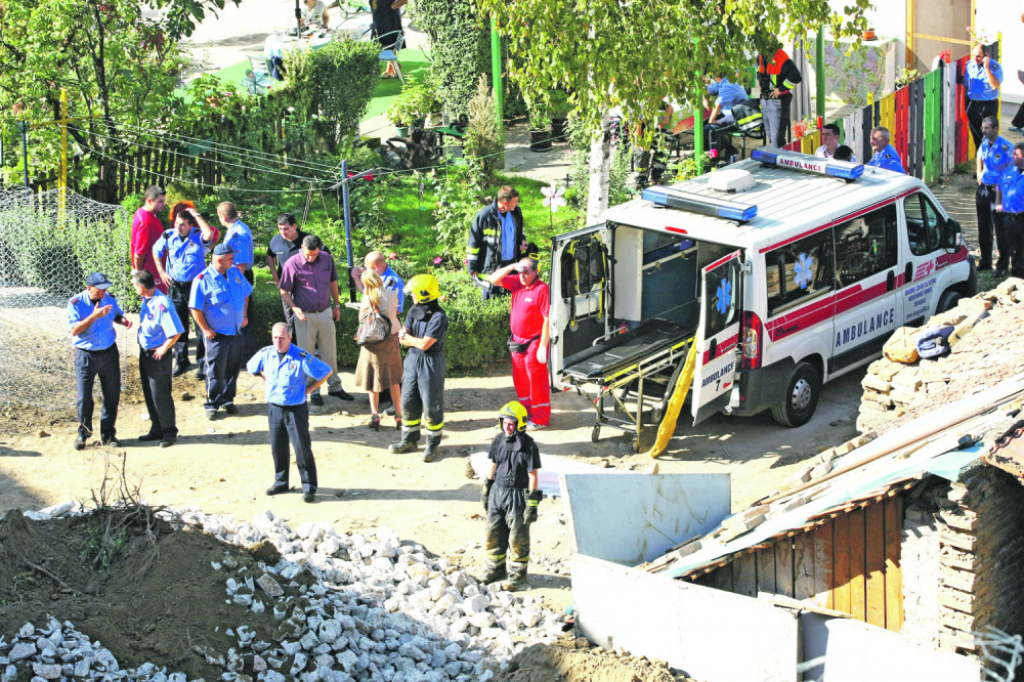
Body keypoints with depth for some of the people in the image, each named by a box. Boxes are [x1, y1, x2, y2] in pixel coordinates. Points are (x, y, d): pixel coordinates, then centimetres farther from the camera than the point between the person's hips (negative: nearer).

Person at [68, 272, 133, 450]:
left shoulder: (109, 299, -2)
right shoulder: (76, 303, -13)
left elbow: (117, 315, 17)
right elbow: (75, 330, -21)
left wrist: (124, 321, -7)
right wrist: (95, 316, -30)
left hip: (109, 353, 3)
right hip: (85, 355, -3)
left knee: (112, 395, 7)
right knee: (84, 398, 0)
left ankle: (108, 434, 21)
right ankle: (83, 433, 19)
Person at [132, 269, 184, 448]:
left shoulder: (162, 304, -25)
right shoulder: (147, 300, 3)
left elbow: (176, 332, -26)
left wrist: (163, 349, -17)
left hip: (159, 355, -9)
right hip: (145, 353, 9)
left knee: (160, 394, -1)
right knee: (149, 393, 16)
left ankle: (169, 431, 12)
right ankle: (157, 429, 29)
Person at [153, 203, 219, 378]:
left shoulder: (198, 236, -11)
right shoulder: (168, 236, -1)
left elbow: (210, 235, -36)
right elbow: (156, 252, 17)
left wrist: (197, 215, -26)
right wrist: (161, 272, 7)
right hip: (175, 286, 3)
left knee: (201, 324, -1)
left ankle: (202, 364, 8)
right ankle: (181, 361, 25)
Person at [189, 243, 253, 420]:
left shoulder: (235, 273, 4)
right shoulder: (203, 280, -15)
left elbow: (245, 294, 21)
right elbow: (195, 308, -13)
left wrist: (244, 316, 15)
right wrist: (205, 329, -13)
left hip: (236, 332, 6)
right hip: (217, 334, -6)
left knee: (233, 368, 13)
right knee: (216, 372, -1)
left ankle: (227, 400, 27)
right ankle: (212, 404, 12)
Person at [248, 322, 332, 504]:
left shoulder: (301, 357, -16)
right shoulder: (265, 354, -1)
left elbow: (326, 372, -8)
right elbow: (251, 368, 21)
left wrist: (309, 389, -6)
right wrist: (265, 383, 11)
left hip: (296, 409, -5)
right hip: (274, 407, 5)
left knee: (302, 448, -4)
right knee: (277, 447, 13)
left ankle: (309, 488, 3)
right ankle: (280, 482, 28)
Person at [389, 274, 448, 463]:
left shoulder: (439, 317, -19)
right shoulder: (414, 311, 3)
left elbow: (424, 344, -21)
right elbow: (402, 338, -1)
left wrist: (408, 337, -6)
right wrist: (417, 341, -19)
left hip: (431, 363, -7)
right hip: (412, 360, 7)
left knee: (432, 406, 2)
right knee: (408, 402, 13)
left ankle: (433, 444, 14)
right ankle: (409, 440, 27)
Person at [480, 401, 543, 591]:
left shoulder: (528, 446, -15)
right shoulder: (499, 440, 3)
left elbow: (533, 476, -13)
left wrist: (532, 504, -14)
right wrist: (486, 491, 17)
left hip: (517, 495, -6)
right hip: (498, 491, 6)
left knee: (517, 538, 2)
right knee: (493, 534, 13)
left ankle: (518, 574, 17)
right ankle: (496, 569, 30)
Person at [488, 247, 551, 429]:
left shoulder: (541, 289, -19)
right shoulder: (516, 283, 3)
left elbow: (548, 319, -20)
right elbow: (494, 279, 7)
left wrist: (543, 347, -21)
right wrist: (511, 267, -9)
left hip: (534, 343, -8)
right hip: (518, 342, 8)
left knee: (537, 380, -1)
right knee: (520, 379, 18)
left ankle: (540, 417, 8)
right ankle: (526, 410, 33)